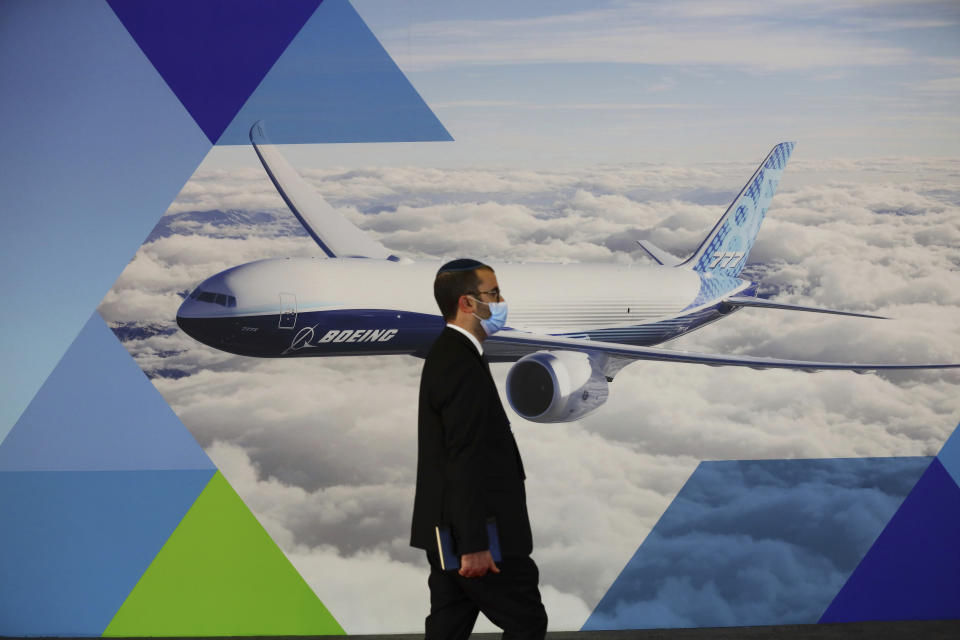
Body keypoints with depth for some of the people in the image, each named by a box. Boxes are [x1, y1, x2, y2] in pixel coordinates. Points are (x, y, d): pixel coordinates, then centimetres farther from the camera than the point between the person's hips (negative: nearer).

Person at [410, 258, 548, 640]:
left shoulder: (446, 355, 14)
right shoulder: (463, 364, -18)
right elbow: (465, 460, -23)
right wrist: (474, 544, -23)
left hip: (448, 530, 10)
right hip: (472, 535, -10)